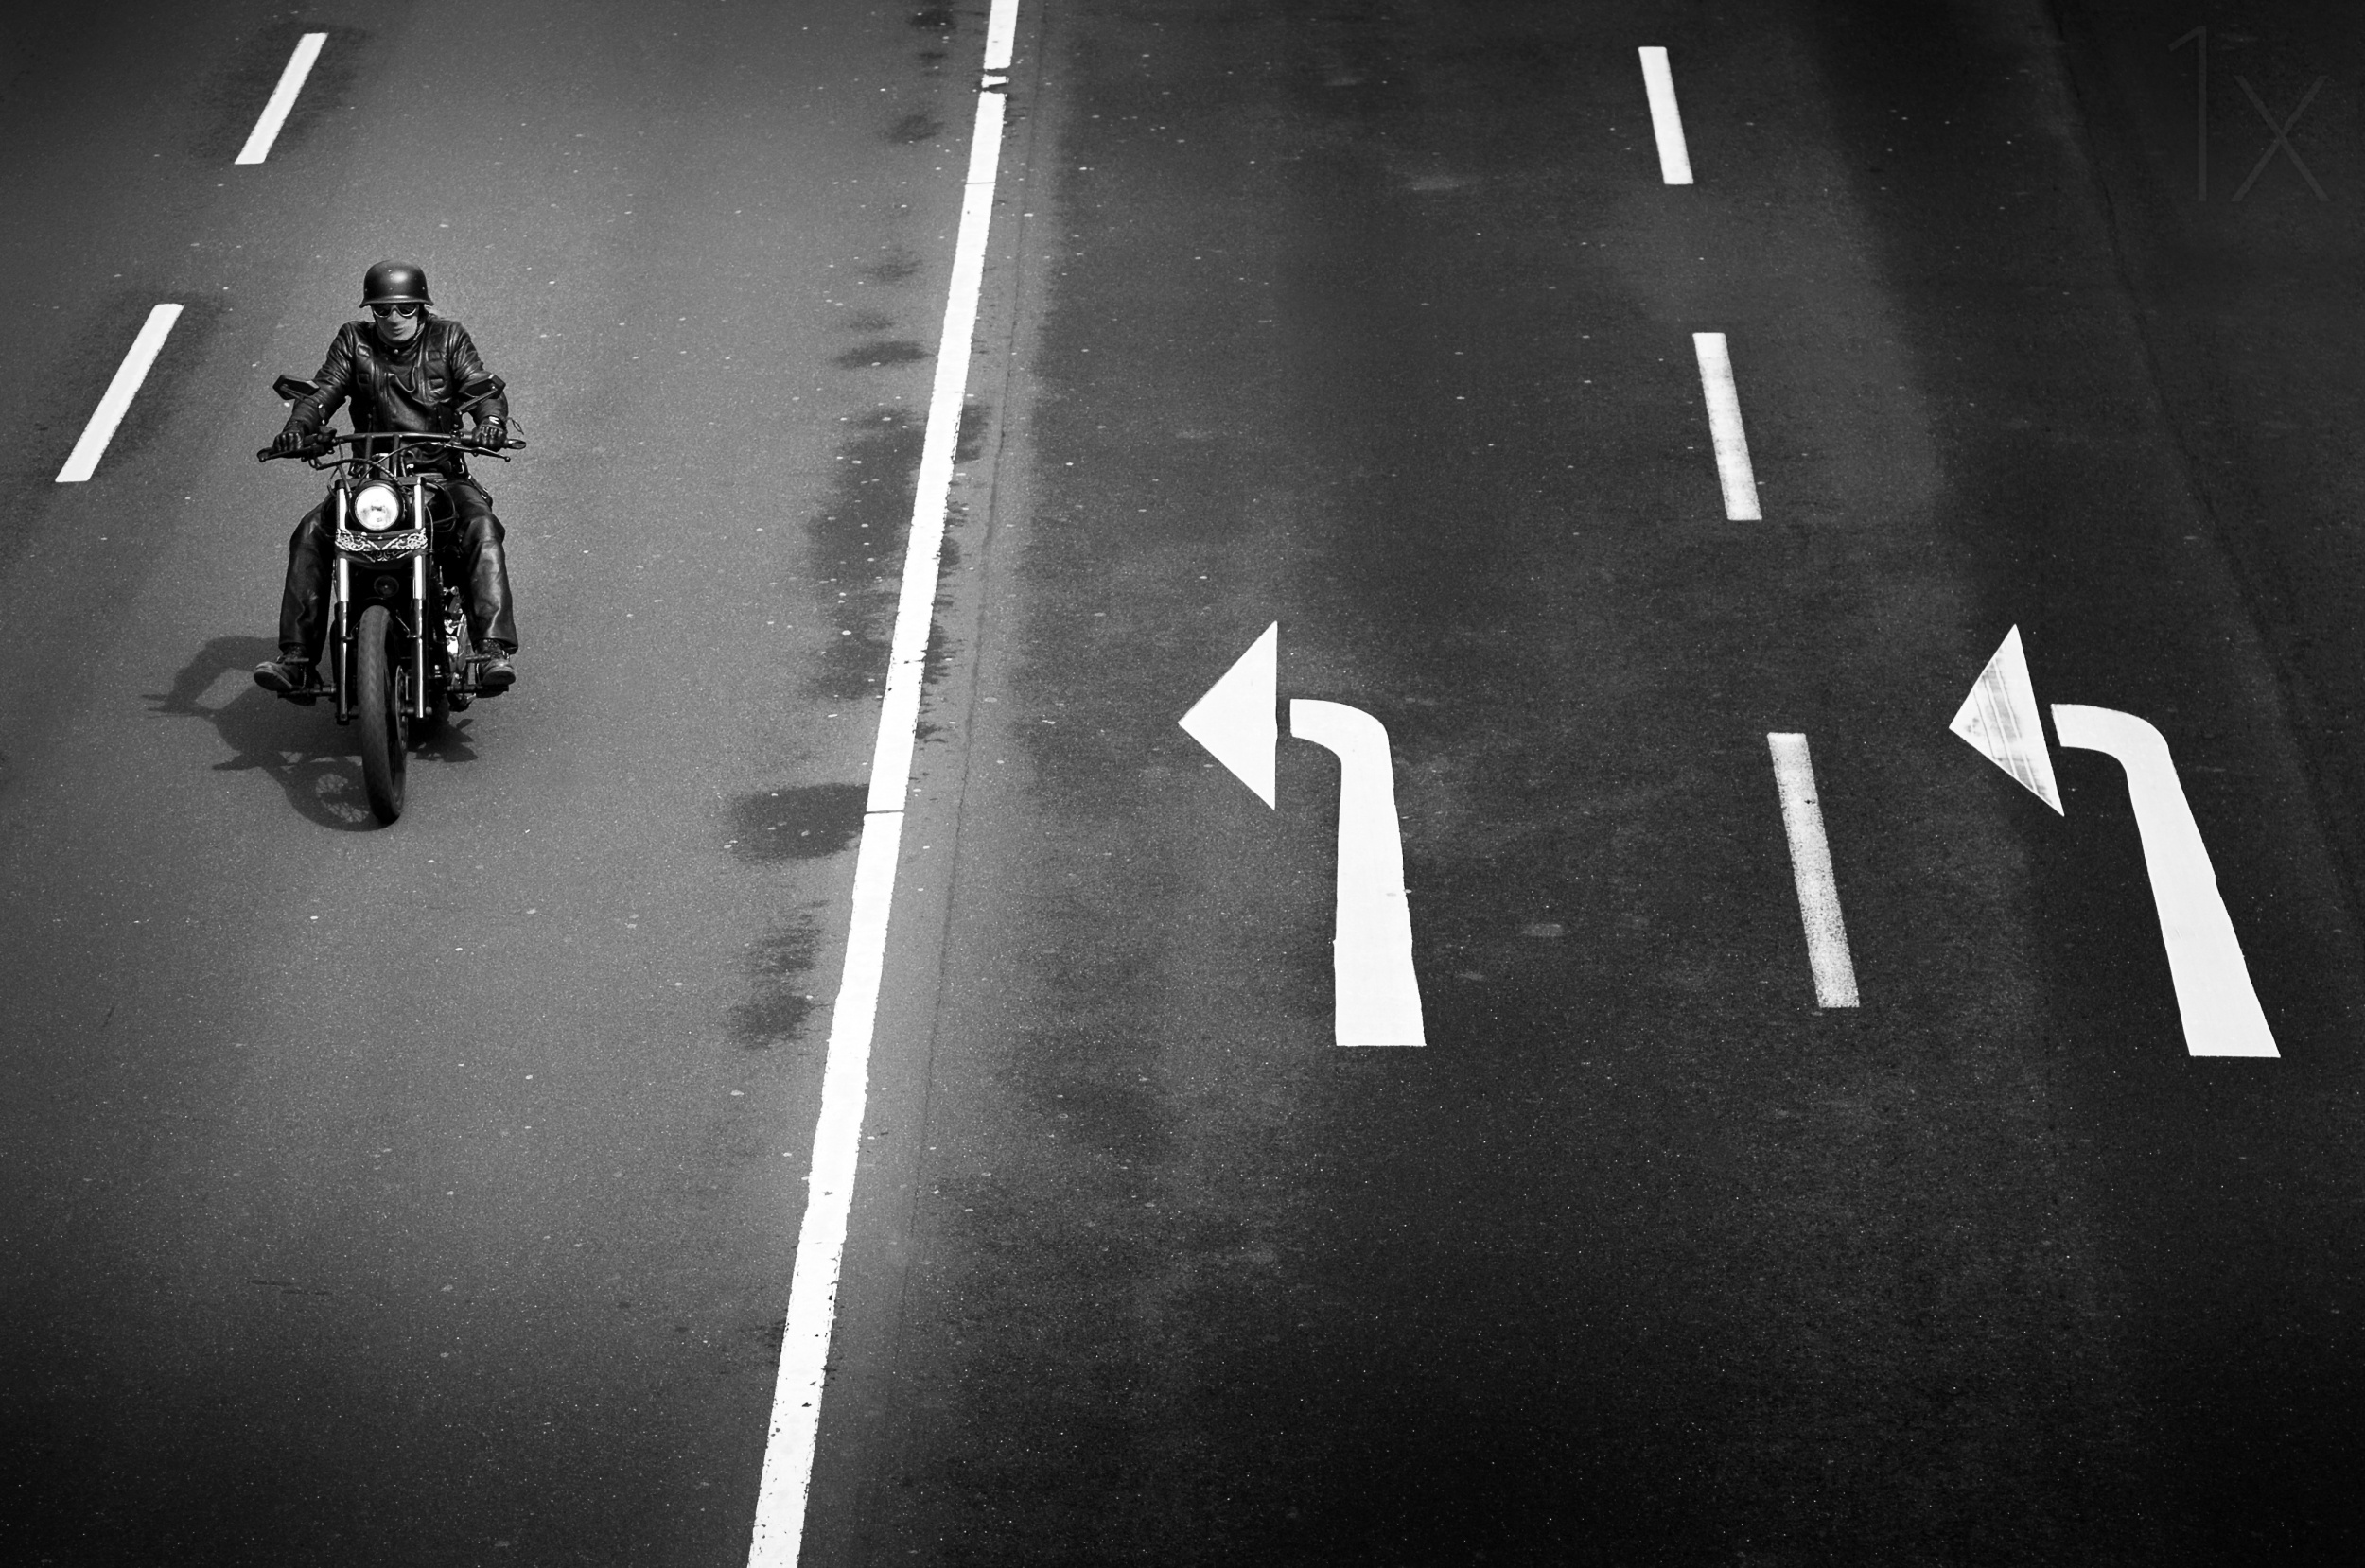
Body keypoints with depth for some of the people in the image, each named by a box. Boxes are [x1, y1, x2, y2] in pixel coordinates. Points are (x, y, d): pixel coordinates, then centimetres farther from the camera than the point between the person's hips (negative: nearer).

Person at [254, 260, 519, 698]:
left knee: (482, 527, -32)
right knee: (310, 533, -20)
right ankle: (297, 658, -20)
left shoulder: (448, 338, 8)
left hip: (442, 474, -2)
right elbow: (323, 391, 0)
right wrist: (297, 428, -23)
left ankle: (493, 650, -40)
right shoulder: (353, 341, 11)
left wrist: (492, 420, -28)